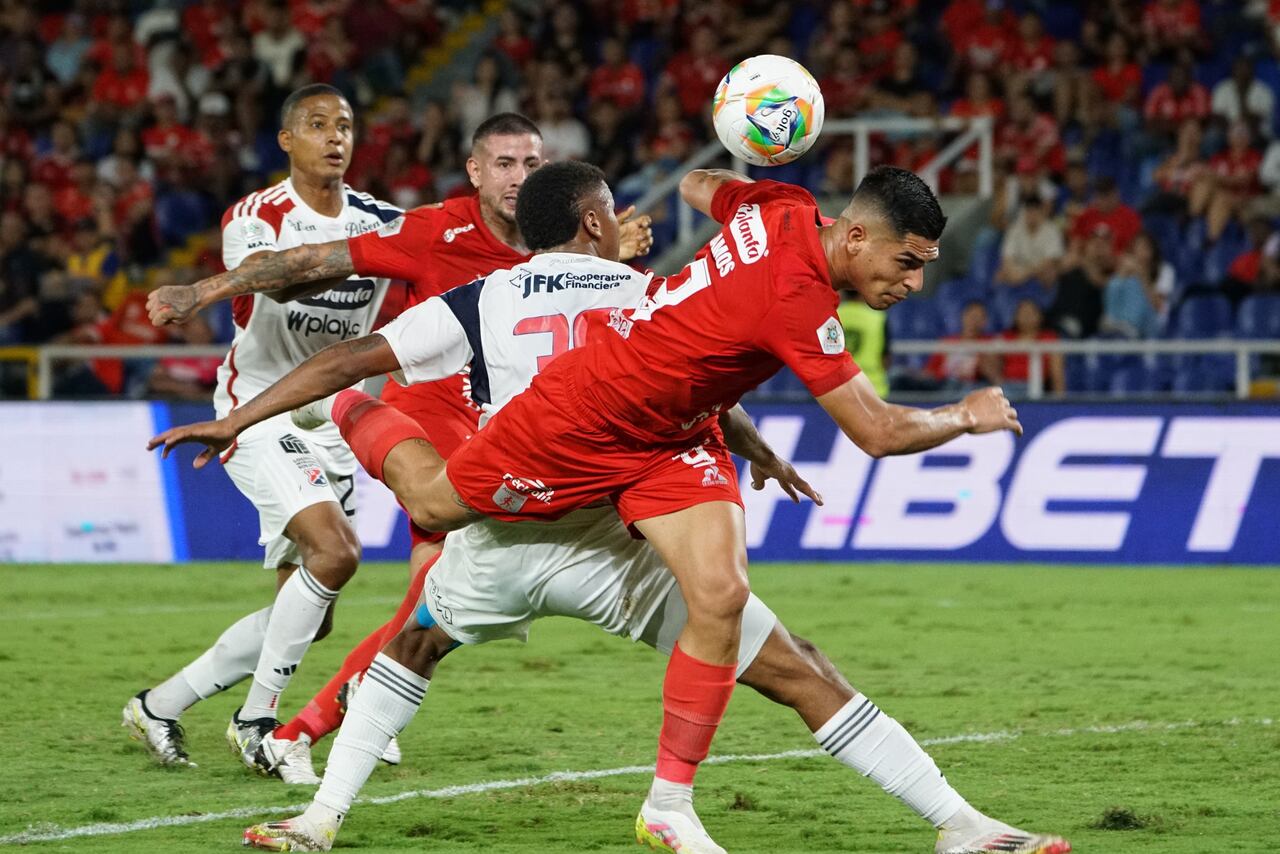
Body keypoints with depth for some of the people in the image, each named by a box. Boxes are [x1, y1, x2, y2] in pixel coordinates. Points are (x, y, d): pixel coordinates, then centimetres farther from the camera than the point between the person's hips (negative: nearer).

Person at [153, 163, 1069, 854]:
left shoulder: (479, 302, 10)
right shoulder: (647, 295, 10)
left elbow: (349, 359, 8)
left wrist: (234, 422, 16)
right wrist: (763, 452, 41)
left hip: (499, 540, 2)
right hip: (612, 541, -2)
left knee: (410, 649, 34)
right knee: (803, 676, 0)